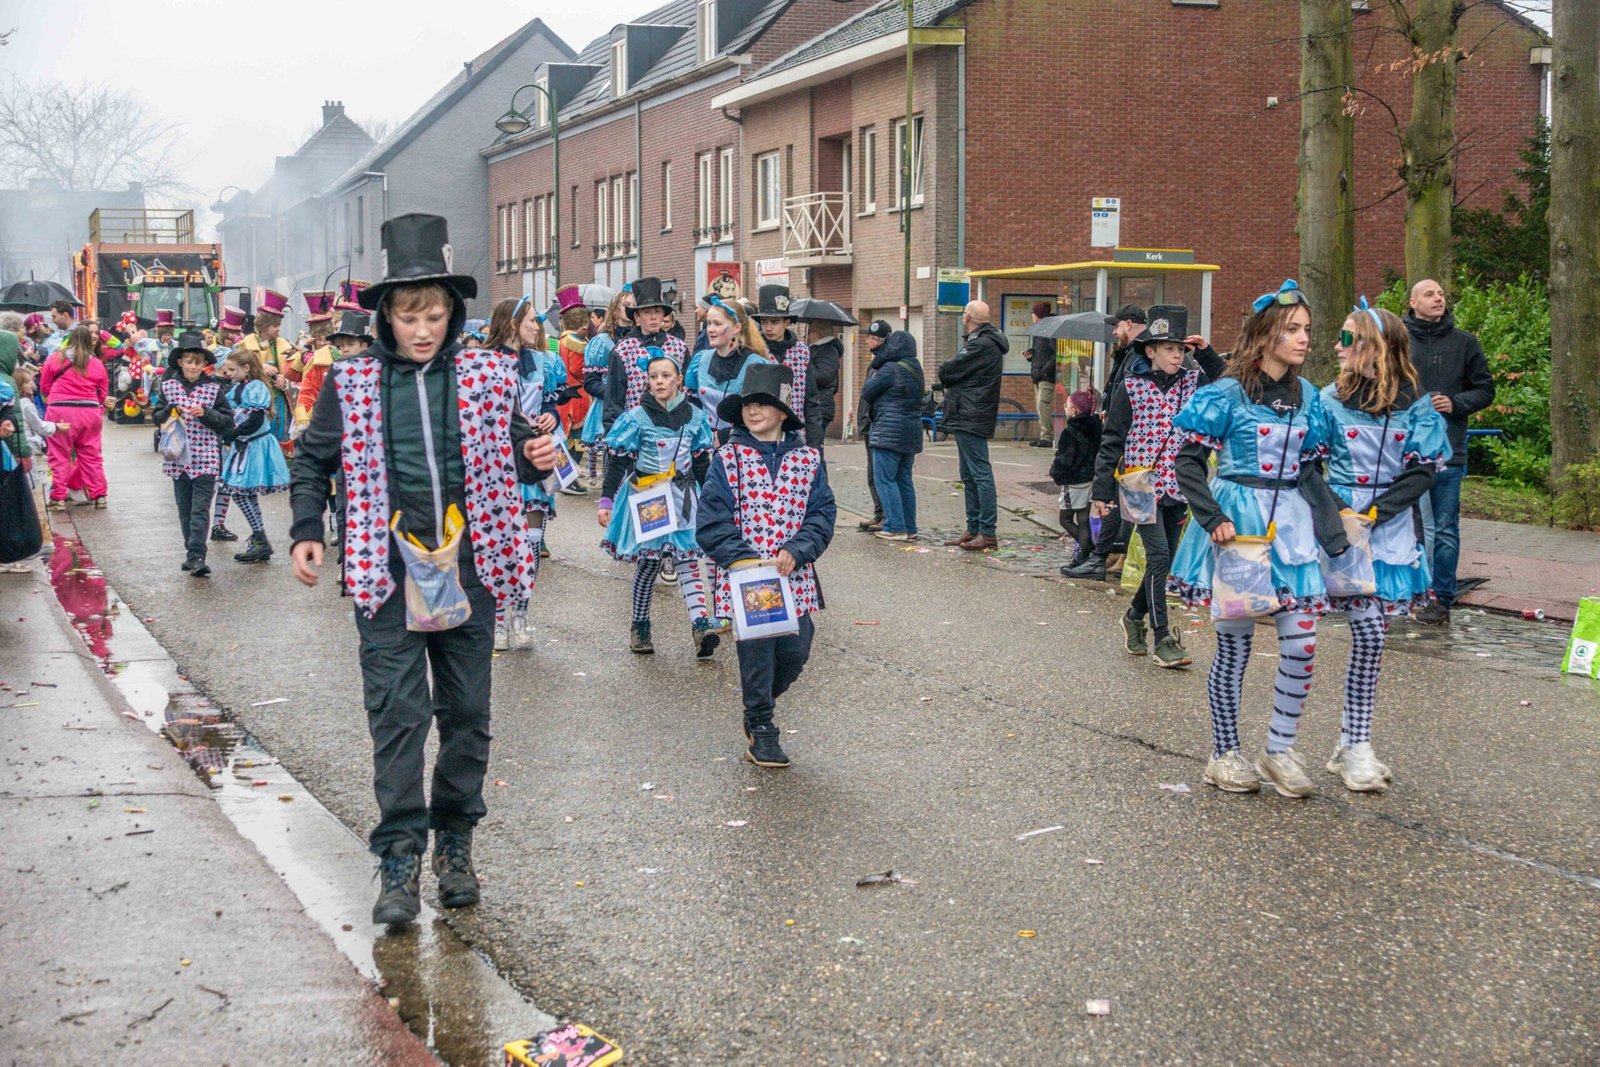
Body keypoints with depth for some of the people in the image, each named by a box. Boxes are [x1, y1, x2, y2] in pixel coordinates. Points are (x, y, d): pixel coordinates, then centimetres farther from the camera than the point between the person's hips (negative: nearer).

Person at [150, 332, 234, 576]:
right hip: (179, 456, 3)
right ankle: (192, 553, 20)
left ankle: (197, 556, -12)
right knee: (185, 509, 10)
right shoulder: (168, 386, 5)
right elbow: (157, 417, 10)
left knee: (200, 509, -9)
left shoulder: (213, 388, 0)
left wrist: (206, 413, -15)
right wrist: (170, 411, -10)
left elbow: (228, 421, -1)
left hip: (205, 457, -3)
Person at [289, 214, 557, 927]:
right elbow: (313, 461, 12)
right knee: (397, 712, -5)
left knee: (467, 710, 9)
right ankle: (400, 857, 0)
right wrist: (307, 532, 2)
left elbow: (511, 454, 14)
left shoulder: (486, 376, 3)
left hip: (469, 566, 2)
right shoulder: (352, 382, 1)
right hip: (390, 571, -2)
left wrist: (535, 459, -9)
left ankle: (455, 841, 23)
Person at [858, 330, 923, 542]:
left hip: (890, 431, -9)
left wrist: (874, 371, 13)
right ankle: (909, 528, 15)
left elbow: (866, 392, -8)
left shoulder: (890, 369, -14)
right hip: (912, 431, 9)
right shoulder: (915, 370, 12)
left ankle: (895, 528, -10)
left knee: (884, 479, -5)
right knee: (904, 479, 13)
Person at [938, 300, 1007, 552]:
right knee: (969, 477, 15)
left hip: (971, 419, -11)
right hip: (968, 418, 11)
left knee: (980, 474, -10)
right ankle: (973, 530, 20)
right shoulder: (985, 342, 19)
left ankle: (987, 533, -10)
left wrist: (944, 370, 7)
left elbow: (946, 372, -13)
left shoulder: (981, 346, -15)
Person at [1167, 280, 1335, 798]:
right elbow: (1189, 461, -8)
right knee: (1234, 645, 3)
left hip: (1291, 523, 5)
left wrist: (1334, 523, 5)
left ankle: (1279, 751, 14)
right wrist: (1213, 519, -16)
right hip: (1237, 521, -5)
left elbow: (1309, 467, 14)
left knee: (1302, 643, -1)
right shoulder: (1228, 394, -8)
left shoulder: (1307, 396, 9)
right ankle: (1225, 755, 17)